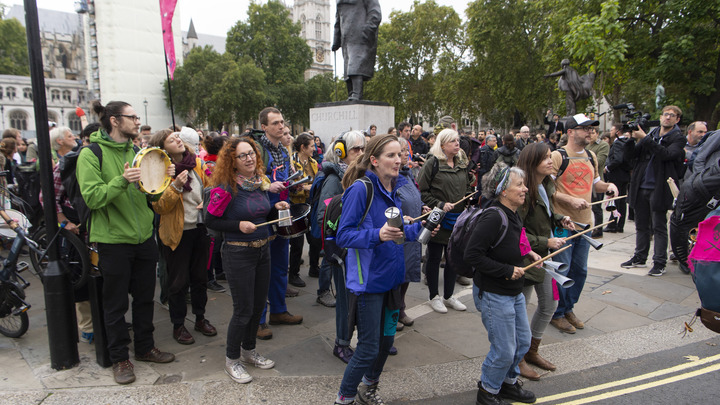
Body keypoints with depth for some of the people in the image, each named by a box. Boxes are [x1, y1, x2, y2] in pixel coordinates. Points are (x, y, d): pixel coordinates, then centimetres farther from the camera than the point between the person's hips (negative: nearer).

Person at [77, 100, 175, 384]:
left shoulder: (136, 151, 9)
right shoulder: (91, 154, -9)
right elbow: (93, 198, -18)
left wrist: (164, 177, -7)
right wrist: (121, 181, -32)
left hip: (143, 237, 6)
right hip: (113, 241, -6)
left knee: (145, 297, 15)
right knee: (116, 303, 7)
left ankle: (145, 347, 32)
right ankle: (119, 358, 23)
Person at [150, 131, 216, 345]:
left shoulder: (196, 162, 4)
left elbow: (209, 186, 19)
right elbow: (159, 207, -17)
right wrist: (175, 186, -29)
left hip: (200, 228, 5)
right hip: (178, 232, -5)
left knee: (200, 276, 16)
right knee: (178, 281, 6)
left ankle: (200, 318, 32)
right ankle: (178, 325, 21)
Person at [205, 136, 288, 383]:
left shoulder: (261, 182, 6)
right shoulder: (226, 187, -15)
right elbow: (211, 221, -11)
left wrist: (276, 208, 0)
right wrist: (239, 225, -22)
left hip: (262, 251, 7)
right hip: (238, 254, -7)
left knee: (259, 305, 16)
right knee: (243, 310, 0)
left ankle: (249, 350, 36)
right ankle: (231, 360, 22)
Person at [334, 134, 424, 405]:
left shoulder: (393, 189, 6)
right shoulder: (361, 189, -17)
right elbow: (343, 236, -20)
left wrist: (419, 227, 1)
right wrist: (377, 235, -33)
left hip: (390, 276, 8)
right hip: (368, 279, -8)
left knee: (387, 338, 19)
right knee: (369, 349, 0)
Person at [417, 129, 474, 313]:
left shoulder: (462, 163, 10)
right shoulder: (433, 163, -10)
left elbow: (467, 188, 22)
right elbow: (422, 191, -12)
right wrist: (440, 204, -19)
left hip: (458, 219, 6)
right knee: (434, 258, 7)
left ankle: (448, 296, 28)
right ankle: (434, 297, 21)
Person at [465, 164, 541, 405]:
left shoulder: (512, 215, 5)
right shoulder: (493, 217, -24)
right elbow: (472, 255, -29)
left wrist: (528, 254, 3)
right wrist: (507, 271, -23)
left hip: (514, 291, 9)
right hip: (494, 294, -9)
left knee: (522, 342, 20)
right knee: (504, 350, 3)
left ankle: (508, 382, 43)